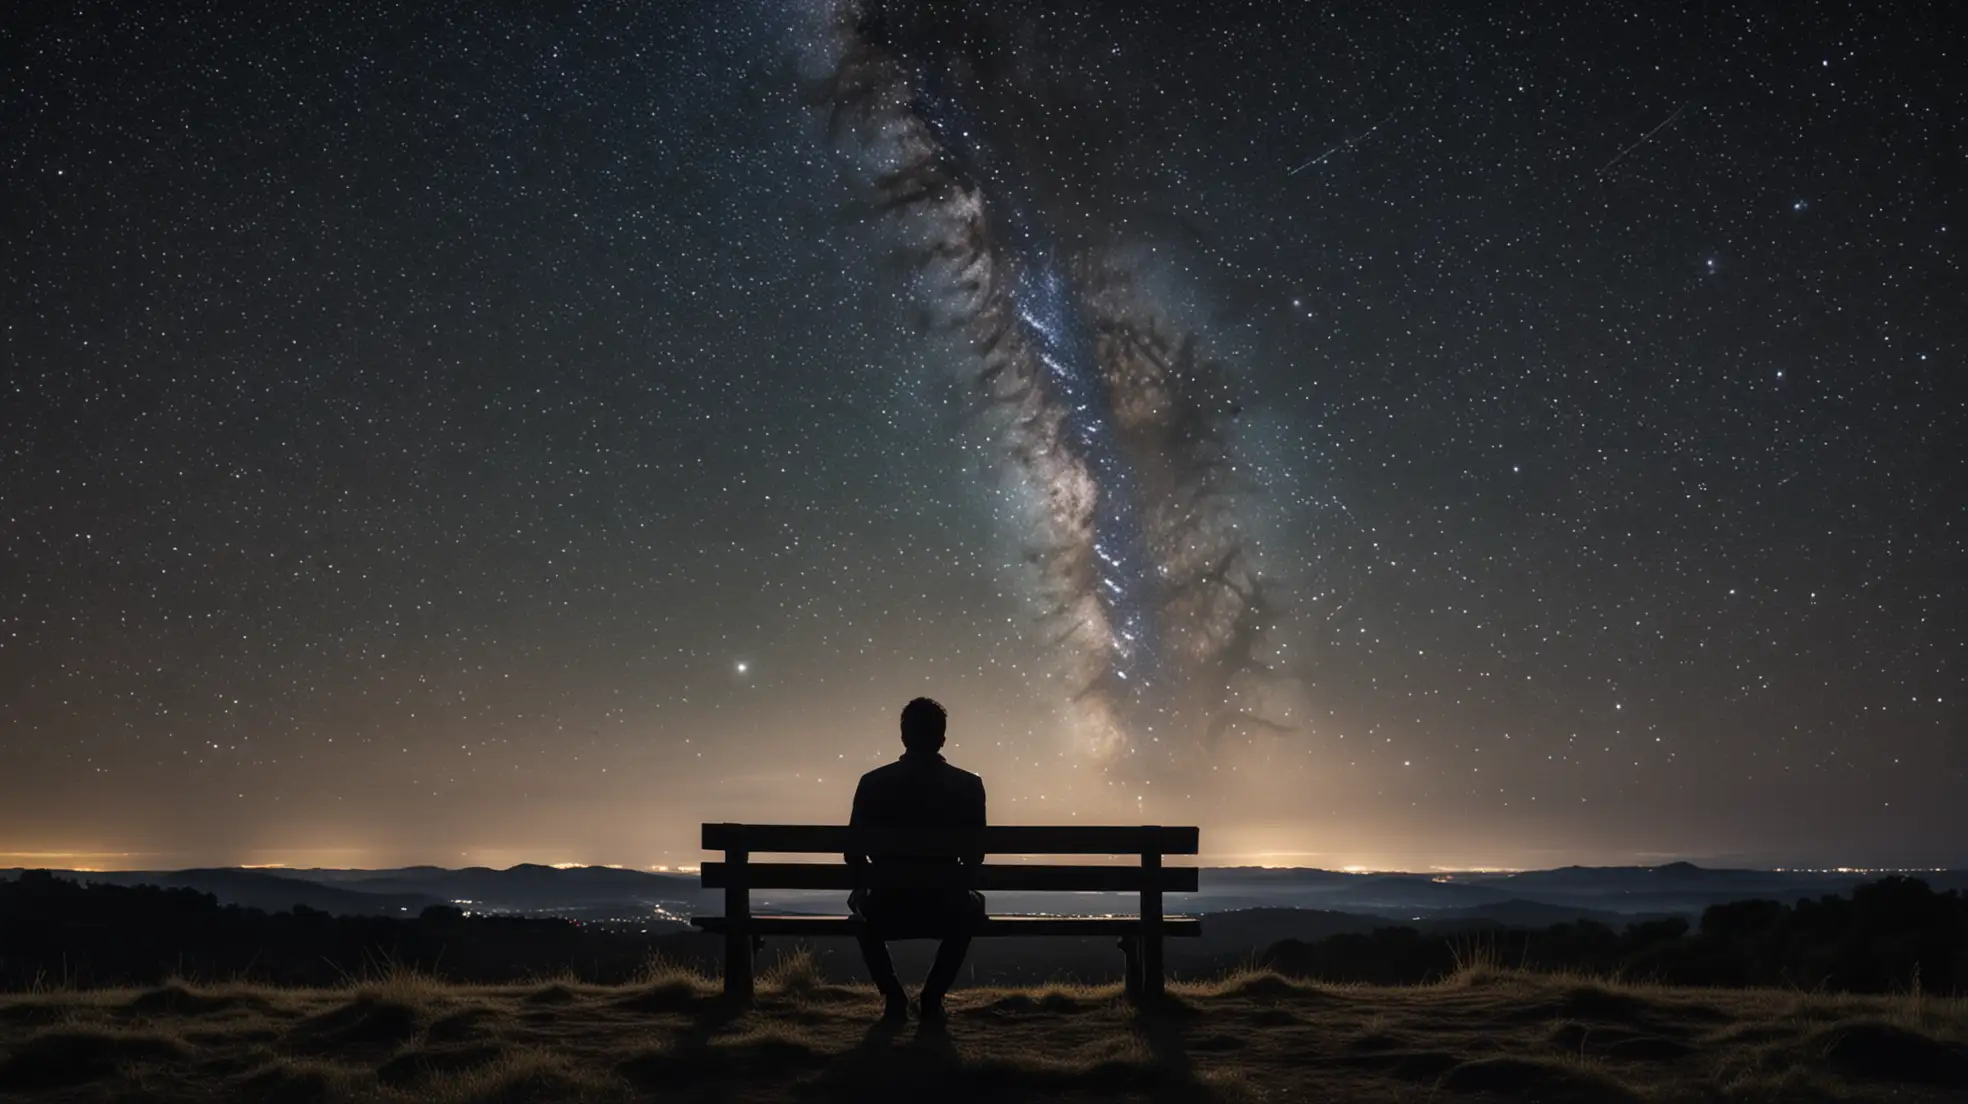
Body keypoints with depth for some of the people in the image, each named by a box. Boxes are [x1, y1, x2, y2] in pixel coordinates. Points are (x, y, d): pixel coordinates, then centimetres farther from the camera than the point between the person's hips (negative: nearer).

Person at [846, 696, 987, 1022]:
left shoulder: (873, 783, -4)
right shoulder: (968, 785, -4)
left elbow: (854, 855, 2)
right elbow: (974, 856, 4)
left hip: (887, 912, 0)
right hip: (944, 912, 0)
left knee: (861, 905, 36)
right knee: (972, 906, 35)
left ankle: (894, 999, 22)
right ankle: (933, 998, 23)